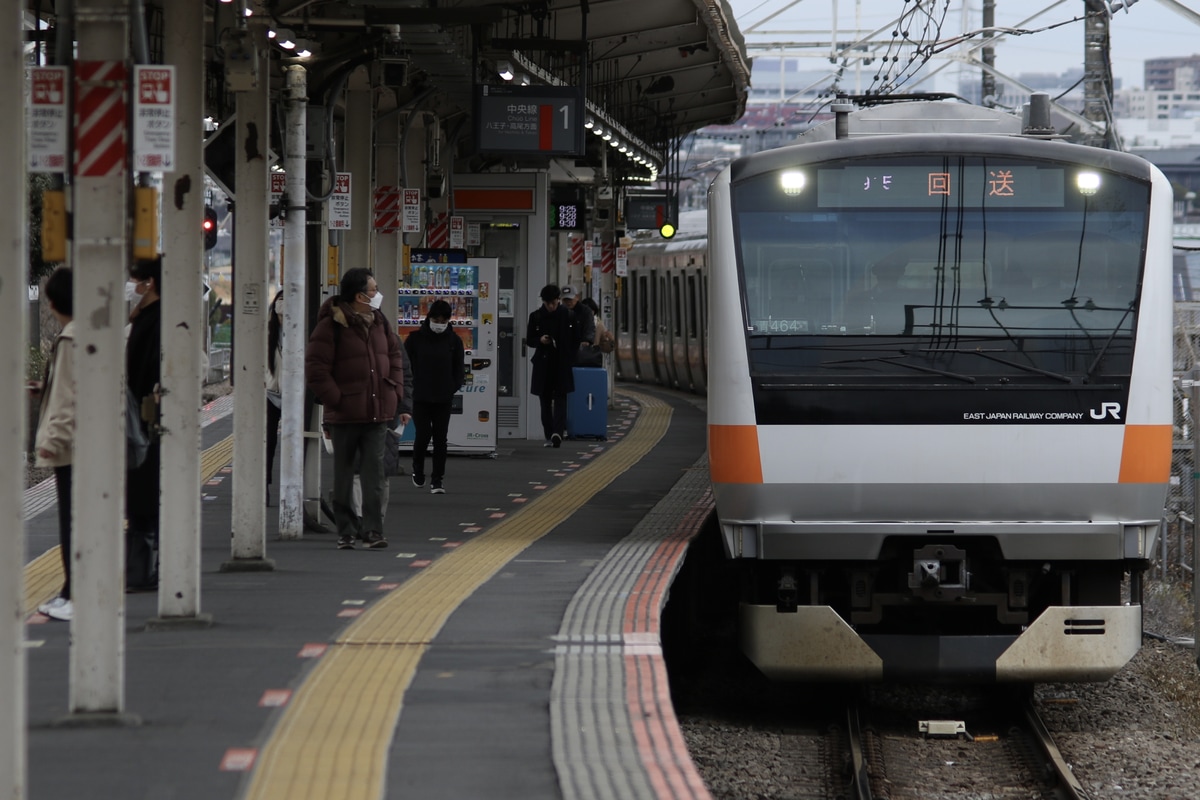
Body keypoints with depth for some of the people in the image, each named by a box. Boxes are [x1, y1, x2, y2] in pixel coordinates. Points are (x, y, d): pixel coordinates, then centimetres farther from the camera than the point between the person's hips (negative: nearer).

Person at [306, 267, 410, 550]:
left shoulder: (380, 323, 11)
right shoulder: (331, 326, -8)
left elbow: (395, 357, 21)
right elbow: (315, 368, -11)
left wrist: (395, 393, 9)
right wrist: (335, 399, -14)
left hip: (378, 412, 4)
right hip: (345, 415, -4)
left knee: (375, 473, -3)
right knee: (344, 474, 6)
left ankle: (373, 530, -3)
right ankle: (346, 531, 13)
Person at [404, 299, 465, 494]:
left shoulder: (454, 340, 1)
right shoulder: (416, 338, -4)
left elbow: (458, 369, 7)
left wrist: (453, 389, -4)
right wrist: (411, 387, -5)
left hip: (443, 399, 1)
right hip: (420, 397, -1)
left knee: (440, 438, 2)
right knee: (423, 435, -4)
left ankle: (437, 480, 8)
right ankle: (417, 469, 23)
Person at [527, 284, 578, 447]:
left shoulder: (568, 315, -2)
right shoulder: (536, 316, 3)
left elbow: (576, 340, 5)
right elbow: (529, 340, 10)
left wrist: (570, 358, -4)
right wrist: (540, 340, -11)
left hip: (562, 363, -3)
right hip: (543, 364, 3)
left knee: (560, 398, -11)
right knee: (545, 400, 5)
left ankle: (557, 432, -22)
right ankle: (549, 436, 10)